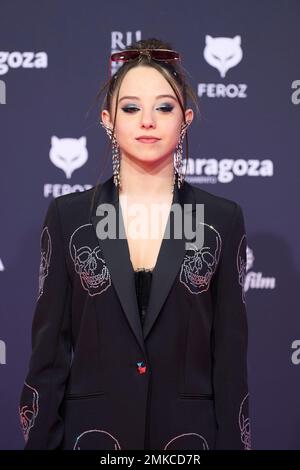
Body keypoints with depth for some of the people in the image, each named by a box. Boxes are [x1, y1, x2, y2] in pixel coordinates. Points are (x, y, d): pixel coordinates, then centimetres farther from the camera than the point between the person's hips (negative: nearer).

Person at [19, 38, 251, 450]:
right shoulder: (68, 216, -1)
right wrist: (39, 442, -4)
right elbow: (49, 349, 0)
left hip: (188, 433, 0)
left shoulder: (222, 220, -1)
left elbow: (230, 355, 0)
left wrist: (232, 443, -4)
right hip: (93, 431, 0)